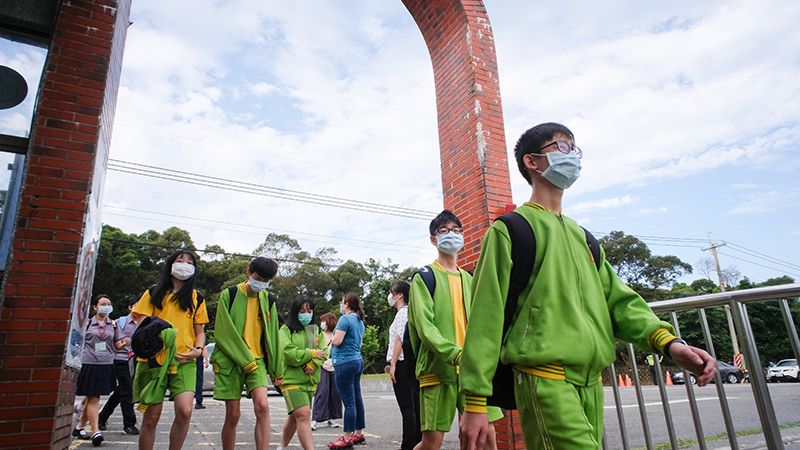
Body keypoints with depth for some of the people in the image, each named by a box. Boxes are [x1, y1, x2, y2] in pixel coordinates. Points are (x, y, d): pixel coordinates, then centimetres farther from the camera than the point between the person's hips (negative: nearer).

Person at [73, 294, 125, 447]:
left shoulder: (113, 324, 10)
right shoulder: (88, 323, 1)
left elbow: (117, 345, 10)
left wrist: (124, 342, -11)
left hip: (106, 364, 4)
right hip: (90, 363, -4)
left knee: (92, 398, 13)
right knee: (93, 399, -4)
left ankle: (79, 427, 28)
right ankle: (95, 431, -1)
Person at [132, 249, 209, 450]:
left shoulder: (196, 298, 12)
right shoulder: (153, 294, 10)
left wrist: (198, 349, -5)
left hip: (184, 361, 0)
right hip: (154, 359, 0)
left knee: (185, 411, -16)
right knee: (151, 417, 4)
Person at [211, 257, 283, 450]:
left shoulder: (268, 300, 6)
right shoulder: (229, 295, -4)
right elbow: (224, 333, -9)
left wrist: (276, 369, 11)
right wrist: (246, 360, -13)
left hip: (257, 360, 2)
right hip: (230, 360, -2)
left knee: (262, 405, -17)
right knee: (233, 414, 2)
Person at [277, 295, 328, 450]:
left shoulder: (316, 330, 11)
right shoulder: (286, 330, -6)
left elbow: (324, 352, 3)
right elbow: (288, 353, -18)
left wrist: (313, 364, -16)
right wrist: (312, 353, -12)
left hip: (310, 380, 6)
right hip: (292, 379, -6)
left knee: (295, 416, 17)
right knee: (303, 415, -16)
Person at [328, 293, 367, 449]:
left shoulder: (345, 319, -13)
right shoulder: (359, 321, 14)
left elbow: (337, 341, -18)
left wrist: (332, 338, 2)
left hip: (345, 363, -9)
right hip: (357, 361, 9)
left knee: (348, 401, -5)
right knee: (357, 399, 13)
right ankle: (358, 434, 21)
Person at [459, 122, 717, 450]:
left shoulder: (582, 236, 19)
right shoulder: (510, 230, -4)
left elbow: (617, 299, 12)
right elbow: (487, 315, -10)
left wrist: (668, 342, -7)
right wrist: (475, 401, -13)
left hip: (591, 382, 7)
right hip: (544, 379, -7)